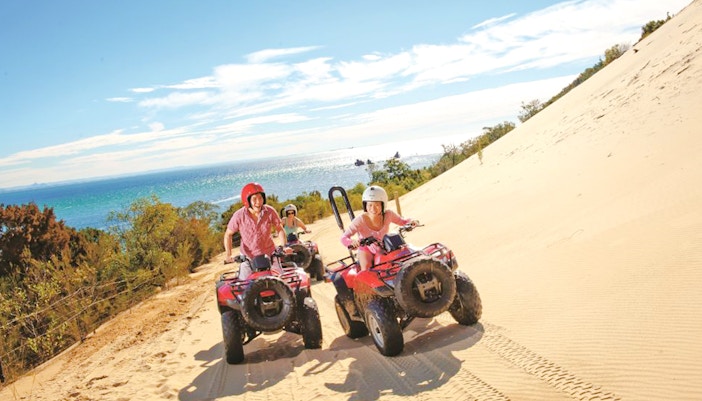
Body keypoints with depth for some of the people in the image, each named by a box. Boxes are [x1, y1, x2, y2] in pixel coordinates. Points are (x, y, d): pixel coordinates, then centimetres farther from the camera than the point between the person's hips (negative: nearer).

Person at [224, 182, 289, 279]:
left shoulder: (270, 211, -12)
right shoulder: (239, 216, -15)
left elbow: (280, 229, 1)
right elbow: (228, 234, -3)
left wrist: (284, 246, -13)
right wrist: (228, 255, -13)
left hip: (269, 253, 1)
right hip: (247, 256, -1)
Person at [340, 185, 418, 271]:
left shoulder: (388, 214, -19)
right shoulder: (360, 220, -28)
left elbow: (402, 221, -1)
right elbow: (344, 237, -30)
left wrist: (410, 221, -23)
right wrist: (352, 241, -52)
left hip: (384, 249, 3)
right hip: (366, 250, -3)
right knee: (366, 268, -30)